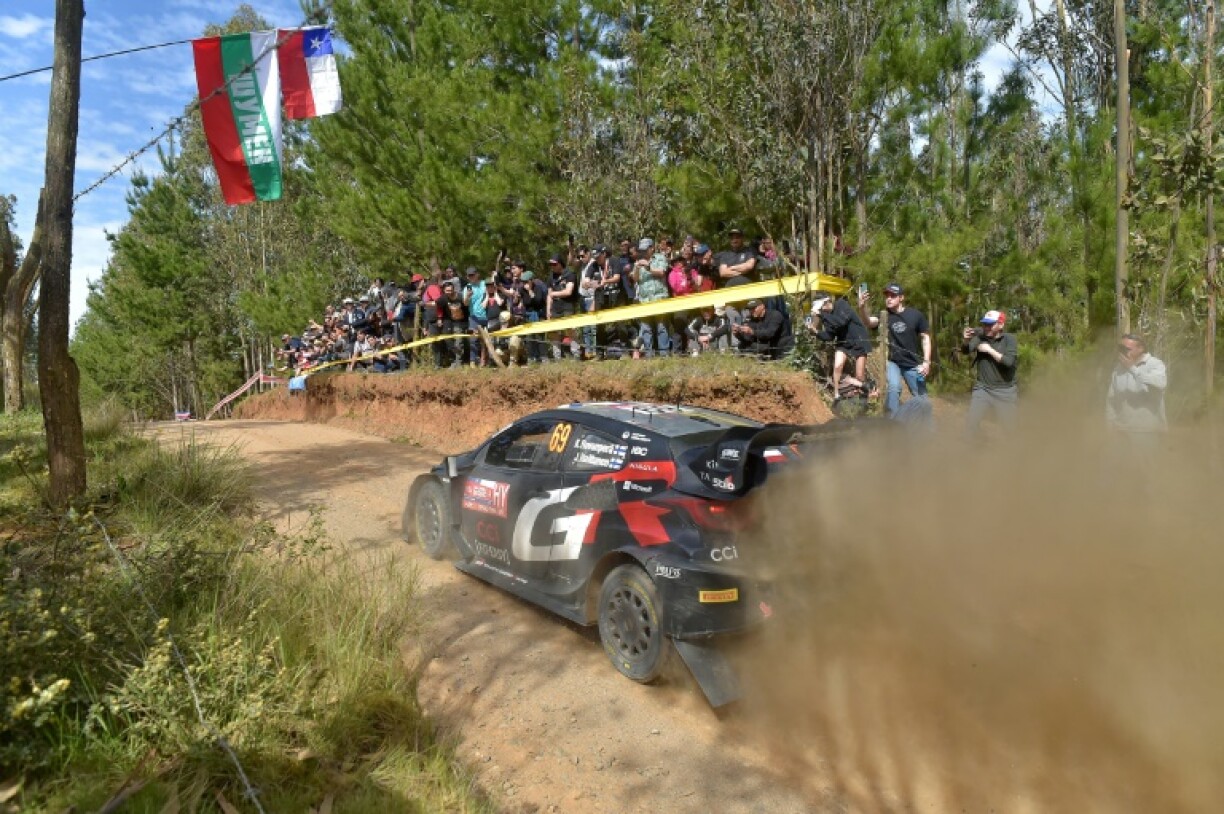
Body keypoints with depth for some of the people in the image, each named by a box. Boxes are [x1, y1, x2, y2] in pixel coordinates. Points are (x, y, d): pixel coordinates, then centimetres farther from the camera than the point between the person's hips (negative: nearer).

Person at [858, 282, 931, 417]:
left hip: (913, 364, 2)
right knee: (894, 387, -29)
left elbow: (925, 337, 1)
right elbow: (868, 322, -32)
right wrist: (862, 307, -52)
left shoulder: (916, 315, -8)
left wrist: (926, 361, -7)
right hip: (892, 362, -1)